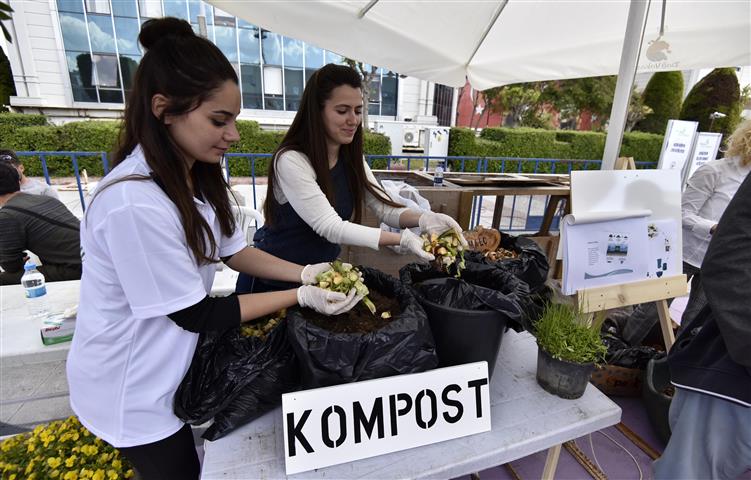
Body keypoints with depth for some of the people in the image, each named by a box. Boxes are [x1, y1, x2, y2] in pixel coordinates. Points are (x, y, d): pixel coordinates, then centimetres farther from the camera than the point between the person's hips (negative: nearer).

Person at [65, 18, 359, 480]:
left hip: (174, 362, 7)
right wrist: (301, 297, -25)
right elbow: (195, 313, -26)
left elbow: (232, 250, 0)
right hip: (132, 390, -7)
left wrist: (305, 273, -12)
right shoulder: (133, 203, -34)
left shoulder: (199, 175, -7)